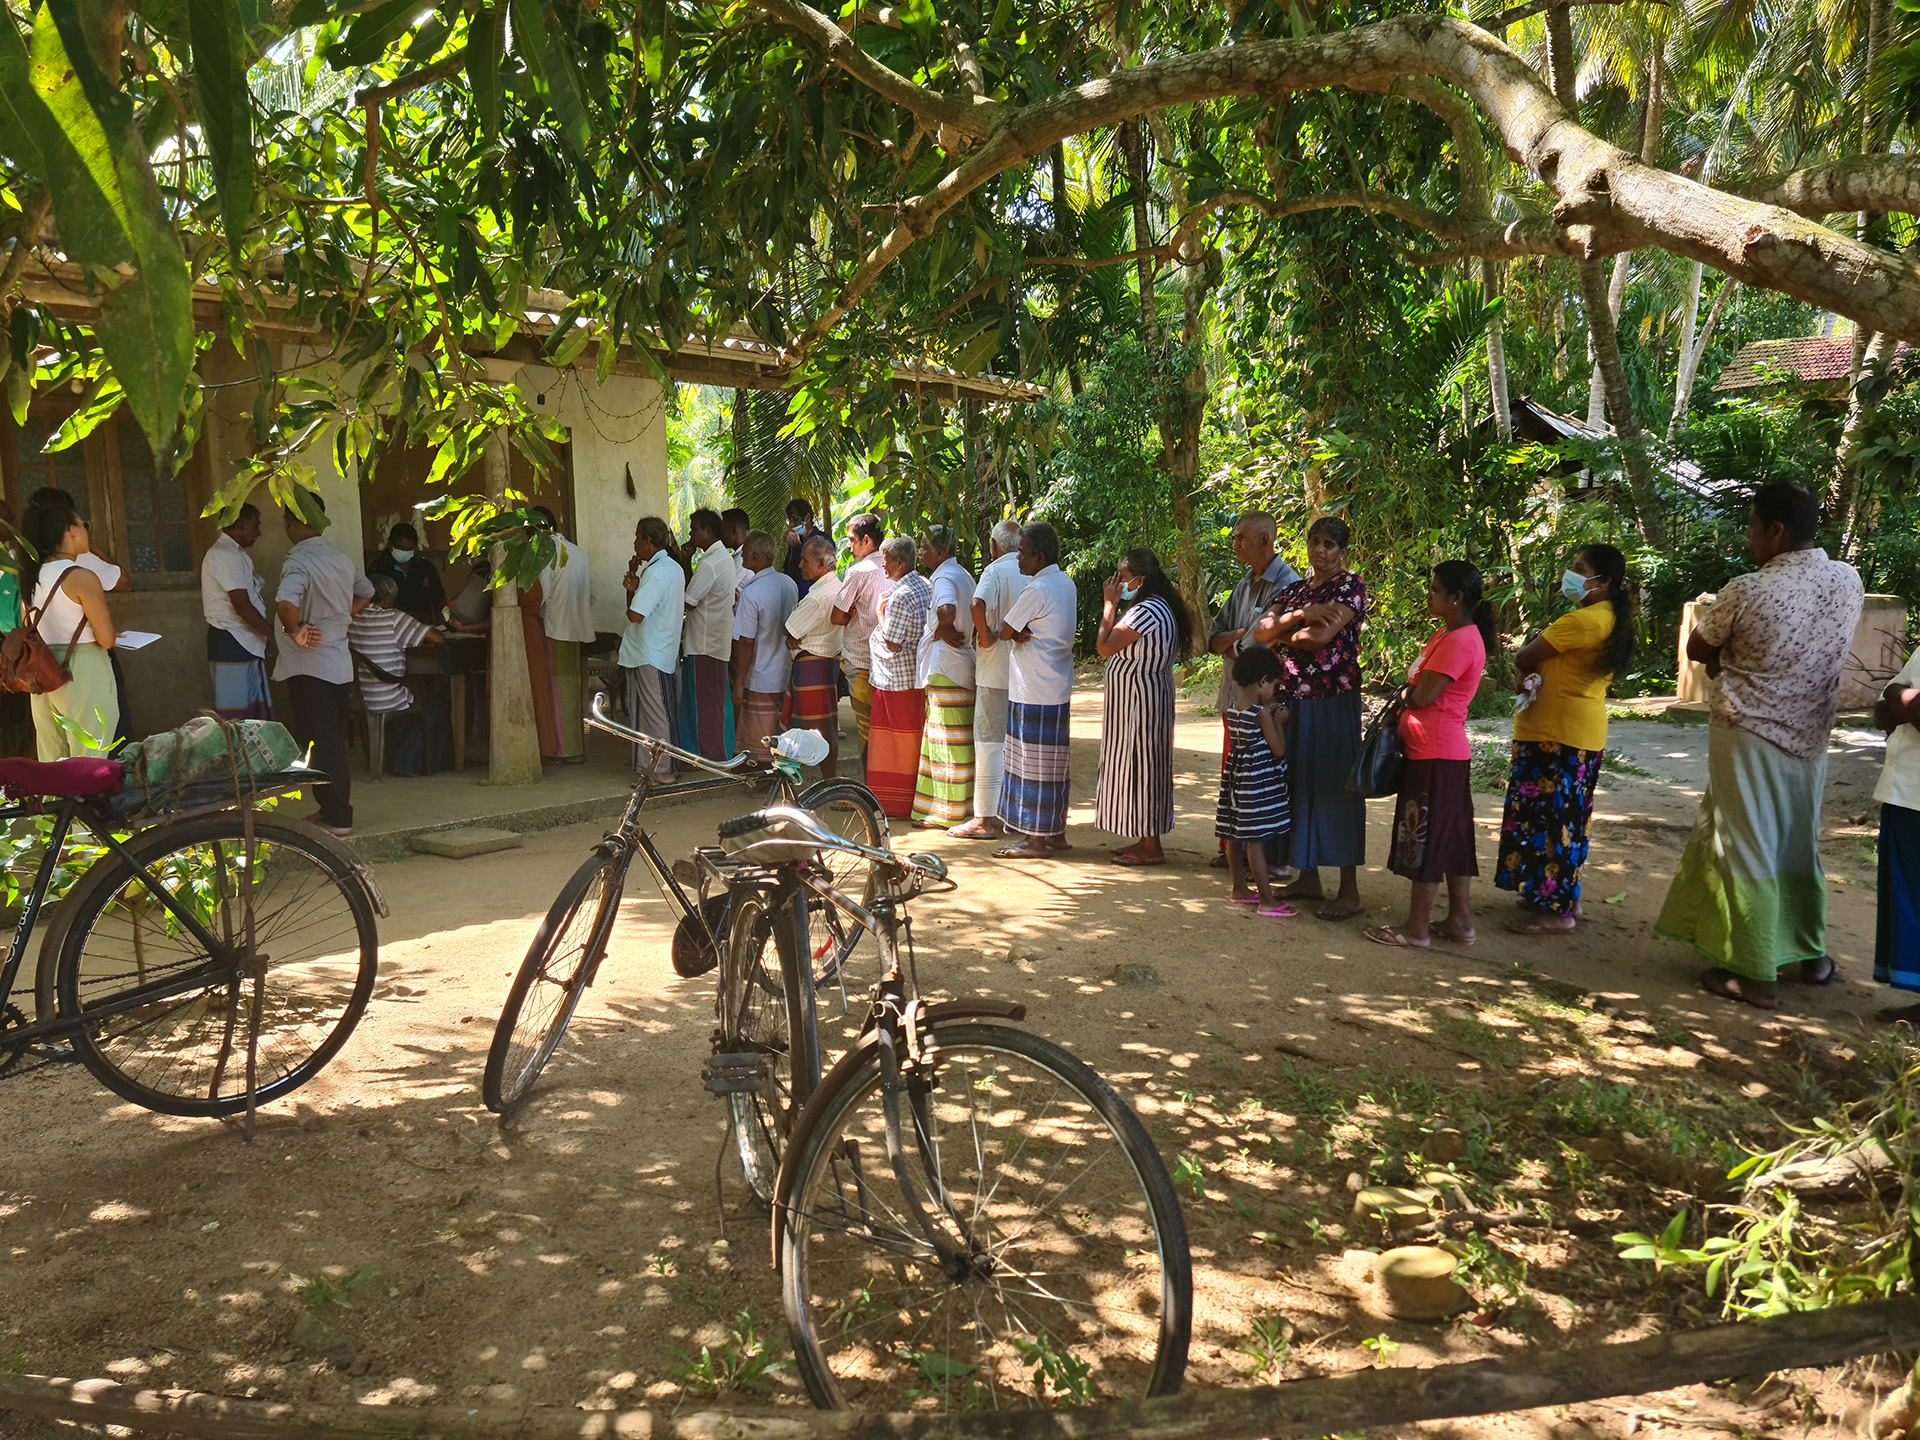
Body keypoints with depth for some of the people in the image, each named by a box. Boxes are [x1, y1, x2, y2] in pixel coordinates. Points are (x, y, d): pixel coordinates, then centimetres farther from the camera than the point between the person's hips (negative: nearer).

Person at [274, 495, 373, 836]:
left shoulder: (298, 562, -17)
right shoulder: (341, 559, 8)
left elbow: (285, 602, -36)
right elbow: (366, 592, 26)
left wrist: (295, 632, -21)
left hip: (309, 667, -7)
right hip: (340, 664, 7)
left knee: (319, 742, -1)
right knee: (333, 740, 15)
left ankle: (337, 819, 2)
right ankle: (335, 810, 23)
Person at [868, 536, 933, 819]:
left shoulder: (900, 596, -21)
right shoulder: (925, 585, 6)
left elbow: (891, 644, -21)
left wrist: (880, 612, -9)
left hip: (896, 679, -9)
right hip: (916, 676, 9)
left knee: (900, 742, 0)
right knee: (911, 739, 14)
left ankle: (897, 805, 10)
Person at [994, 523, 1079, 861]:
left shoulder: (1037, 590, -17)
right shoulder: (1066, 583, 11)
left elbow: (1003, 631, -12)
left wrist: (1014, 631, 9)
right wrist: (1021, 632, -5)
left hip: (1034, 691, -9)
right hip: (1058, 689, 9)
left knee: (1034, 763, -2)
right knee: (1052, 763, 15)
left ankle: (1035, 841, 4)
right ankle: (1056, 833, 22)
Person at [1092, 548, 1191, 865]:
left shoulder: (1146, 611, -20)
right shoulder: (1161, 607, 13)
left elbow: (1104, 647, -20)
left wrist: (1109, 604, -14)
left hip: (1140, 702, -11)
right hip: (1148, 696, 11)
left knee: (1139, 765, -4)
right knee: (1144, 766, 15)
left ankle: (1150, 849, 3)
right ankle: (1146, 840, 22)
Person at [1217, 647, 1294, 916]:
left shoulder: (1233, 713, 6)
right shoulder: (1262, 714, -17)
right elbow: (1279, 751, -15)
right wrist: (1279, 722, -4)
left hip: (1237, 778, 8)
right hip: (1259, 782, -8)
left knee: (1235, 837, 14)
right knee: (1256, 840, -6)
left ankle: (1239, 889, 27)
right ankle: (1267, 901, 0)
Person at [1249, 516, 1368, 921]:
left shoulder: (1351, 586, -2)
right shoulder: (1293, 590, 16)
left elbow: (1322, 636, -15)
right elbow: (1261, 632, 1)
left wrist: (1281, 636, -1)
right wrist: (1303, 614, -13)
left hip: (1333, 700, -6)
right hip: (1291, 699, 6)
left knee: (1335, 786, -5)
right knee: (1300, 784, 8)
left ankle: (1349, 890, -1)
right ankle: (1308, 877, 18)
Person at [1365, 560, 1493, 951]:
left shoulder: (1459, 642, -17)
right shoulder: (1447, 635, 15)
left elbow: (1422, 696, -20)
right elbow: (1419, 690, 18)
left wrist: (1404, 693, -1)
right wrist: (1408, 694, -1)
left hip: (1436, 756, -10)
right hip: (1449, 753, 10)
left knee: (1426, 838, -3)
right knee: (1451, 837, 14)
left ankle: (1417, 929, 5)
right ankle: (1460, 921, 23)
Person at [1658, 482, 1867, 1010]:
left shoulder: (1746, 591, -17)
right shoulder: (1849, 582, 0)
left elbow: (1697, 650, -3)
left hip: (1747, 736, -6)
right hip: (1809, 738, 6)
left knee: (1746, 849, 2)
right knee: (1798, 847, 20)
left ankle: (1755, 975, 8)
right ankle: (1810, 955, 33)